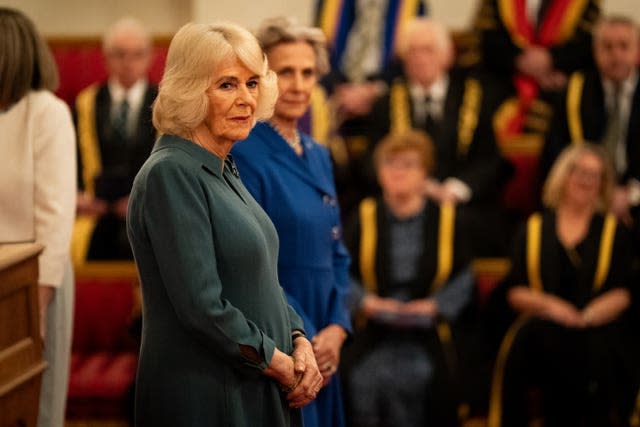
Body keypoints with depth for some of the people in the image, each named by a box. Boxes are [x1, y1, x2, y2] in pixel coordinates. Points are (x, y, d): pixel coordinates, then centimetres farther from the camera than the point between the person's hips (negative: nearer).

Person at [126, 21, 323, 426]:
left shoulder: (224, 171, 11)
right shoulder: (170, 175, -16)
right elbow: (203, 308, -22)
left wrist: (299, 342, -1)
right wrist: (282, 365, -13)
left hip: (255, 391, 8)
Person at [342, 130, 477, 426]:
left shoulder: (446, 219, 8)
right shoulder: (364, 218, 10)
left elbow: (463, 278, 6)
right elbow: (344, 272, 6)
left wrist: (434, 305, -10)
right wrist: (366, 301, -11)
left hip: (428, 336, 0)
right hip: (372, 336, 0)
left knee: (420, 378, -21)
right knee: (366, 381, -20)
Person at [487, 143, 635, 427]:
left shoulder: (614, 231, 18)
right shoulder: (533, 228, 19)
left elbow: (623, 292, 6)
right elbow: (512, 291, 10)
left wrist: (588, 315, -13)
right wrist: (546, 303, -10)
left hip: (595, 328, -1)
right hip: (542, 325, 1)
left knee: (596, 351, -37)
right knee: (522, 341, -35)